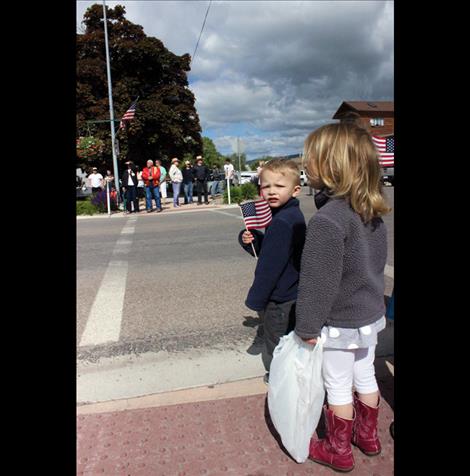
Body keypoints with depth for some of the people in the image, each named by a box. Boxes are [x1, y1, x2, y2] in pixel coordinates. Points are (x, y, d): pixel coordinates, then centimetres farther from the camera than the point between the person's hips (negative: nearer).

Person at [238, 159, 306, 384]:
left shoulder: (282, 222, -26)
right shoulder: (293, 216, 6)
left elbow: (270, 266, -25)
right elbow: (265, 249, 11)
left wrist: (256, 298, -16)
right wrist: (248, 239, -8)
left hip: (279, 300, -10)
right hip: (291, 295, 10)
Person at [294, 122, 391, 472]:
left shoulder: (328, 219, -27)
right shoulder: (373, 213, -1)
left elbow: (318, 281, -24)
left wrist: (308, 326, -13)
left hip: (340, 323, -8)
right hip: (371, 314, 8)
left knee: (338, 387, 12)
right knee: (365, 377, 23)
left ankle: (338, 451, 33)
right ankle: (368, 436, 44)